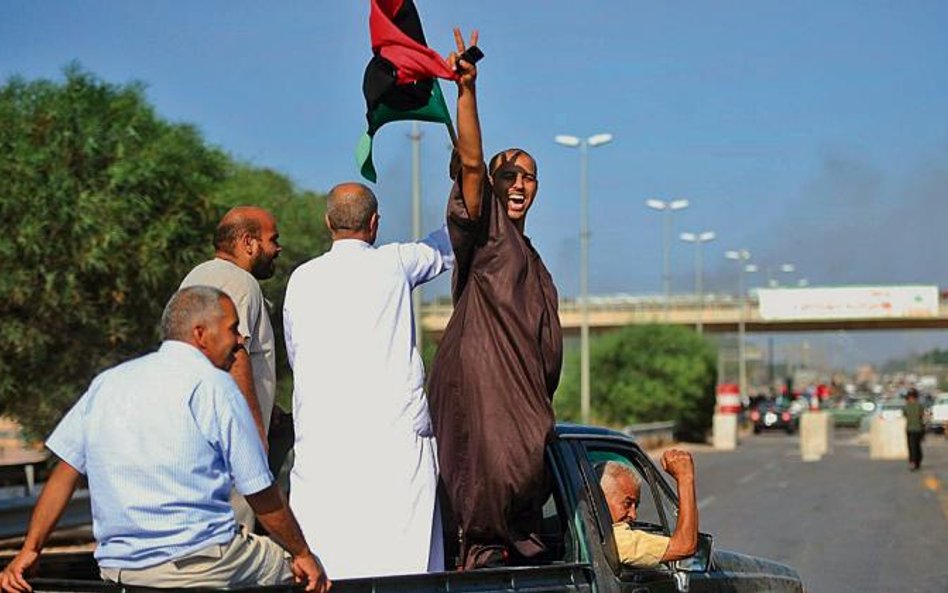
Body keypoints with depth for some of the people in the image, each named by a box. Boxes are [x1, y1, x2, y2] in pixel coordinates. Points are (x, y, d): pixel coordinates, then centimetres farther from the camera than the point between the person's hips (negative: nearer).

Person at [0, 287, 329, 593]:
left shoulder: (107, 383, 11)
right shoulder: (213, 385, -6)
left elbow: (64, 473, 10)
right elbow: (261, 494, -5)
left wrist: (30, 550, 15)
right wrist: (303, 554, 7)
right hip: (201, 563, -6)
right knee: (294, 565, 12)